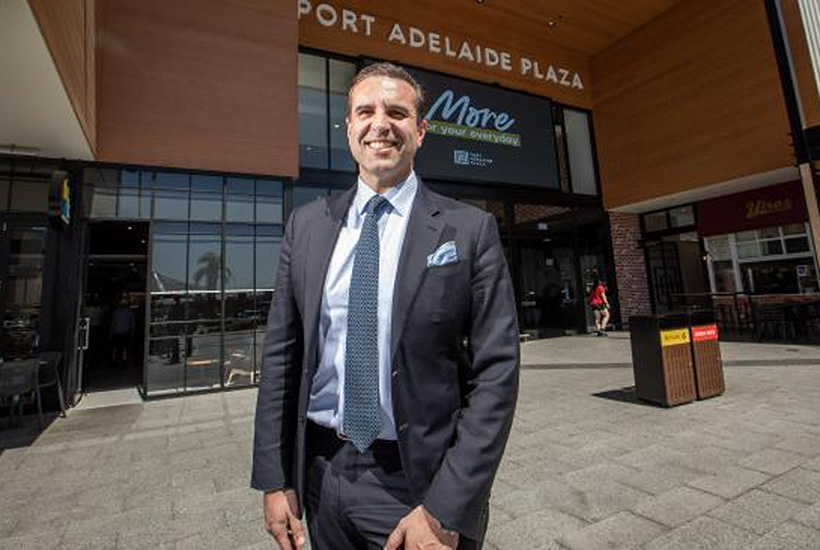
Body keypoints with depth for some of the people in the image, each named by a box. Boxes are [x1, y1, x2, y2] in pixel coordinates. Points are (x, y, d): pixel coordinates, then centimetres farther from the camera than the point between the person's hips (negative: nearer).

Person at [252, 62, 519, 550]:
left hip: (419, 483, -3)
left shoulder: (470, 230, -11)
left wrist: (444, 510, -14)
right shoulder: (307, 225, 0)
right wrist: (274, 478, 1)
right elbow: (282, 354, 2)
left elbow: (496, 372, -12)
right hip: (321, 474, 5)